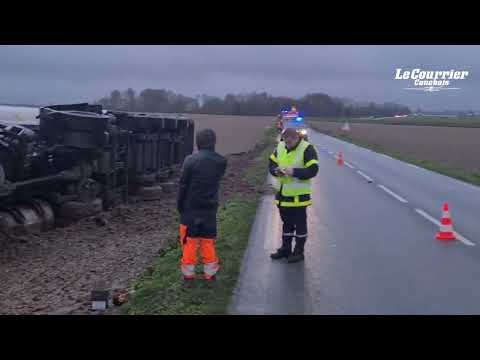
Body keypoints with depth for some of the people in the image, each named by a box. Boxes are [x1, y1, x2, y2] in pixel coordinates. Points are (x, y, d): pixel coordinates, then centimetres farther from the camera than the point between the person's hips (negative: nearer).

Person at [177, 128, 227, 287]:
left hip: (191, 208, -3)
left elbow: (183, 185, -10)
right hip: (210, 208, 3)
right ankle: (210, 274, 21)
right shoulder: (221, 162, -5)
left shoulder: (190, 160, -14)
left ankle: (188, 275, 14)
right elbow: (217, 181, 4)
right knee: (208, 241, 15)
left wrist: (180, 206, -1)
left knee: (189, 241, 8)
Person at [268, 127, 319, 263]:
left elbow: (313, 170, -20)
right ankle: (285, 249, 30)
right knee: (286, 222, 18)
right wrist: (275, 170, -9)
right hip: (282, 193, 6)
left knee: (300, 224, 5)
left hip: (299, 195, -6)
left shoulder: (307, 149, -14)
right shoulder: (280, 147, 6)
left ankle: (299, 251, 17)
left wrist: (294, 172, -29)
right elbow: (271, 163, 13)